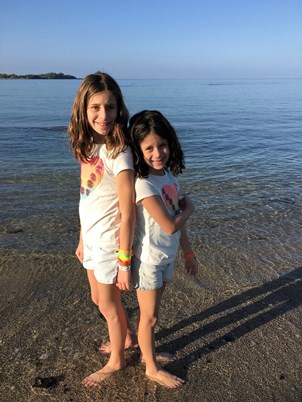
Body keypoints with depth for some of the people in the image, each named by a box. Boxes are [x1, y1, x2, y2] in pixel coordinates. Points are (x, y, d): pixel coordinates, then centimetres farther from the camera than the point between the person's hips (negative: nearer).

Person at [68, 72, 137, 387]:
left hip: (110, 243, -7)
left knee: (108, 305, 13)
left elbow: (127, 214, -21)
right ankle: (128, 336, 51)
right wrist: (82, 239, 13)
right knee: (99, 299, 24)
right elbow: (86, 200, 7)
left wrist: (124, 262, -18)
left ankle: (116, 360, 40)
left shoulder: (118, 153, -22)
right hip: (92, 240, 7)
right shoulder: (88, 146, 1)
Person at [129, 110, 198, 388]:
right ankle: (152, 368, 33)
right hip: (149, 259, -7)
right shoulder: (143, 184, -26)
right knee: (149, 316, 12)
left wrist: (189, 252, 13)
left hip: (168, 255, 7)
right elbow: (170, 225, -27)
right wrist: (189, 208, -8)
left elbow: (178, 221, 7)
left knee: (152, 312, 25)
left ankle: (148, 351, 47)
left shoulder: (170, 175, -2)